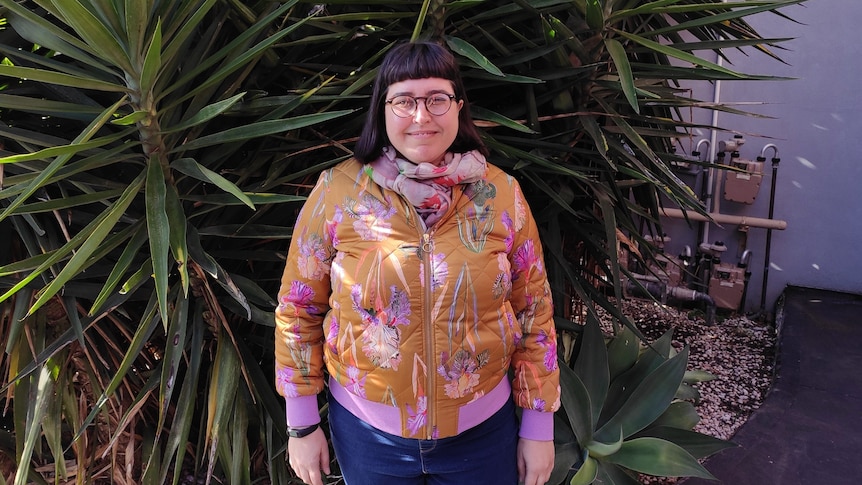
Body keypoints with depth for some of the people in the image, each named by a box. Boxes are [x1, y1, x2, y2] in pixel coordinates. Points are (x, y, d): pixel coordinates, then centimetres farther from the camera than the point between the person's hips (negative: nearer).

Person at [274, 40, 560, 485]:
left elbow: (533, 311, -2)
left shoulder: (502, 194, -8)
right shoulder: (337, 193, -11)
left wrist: (538, 427, 2)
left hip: (483, 431, 1)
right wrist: (302, 425, 1)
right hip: (366, 432, 0)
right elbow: (298, 309, -3)